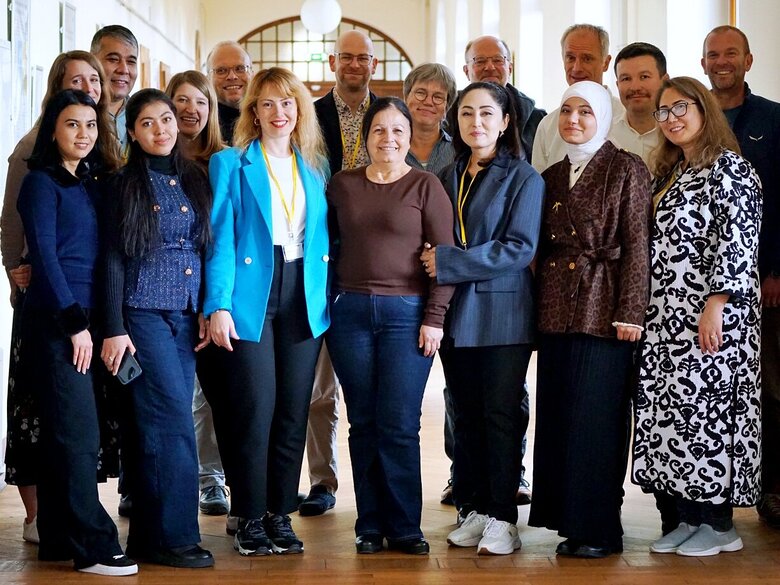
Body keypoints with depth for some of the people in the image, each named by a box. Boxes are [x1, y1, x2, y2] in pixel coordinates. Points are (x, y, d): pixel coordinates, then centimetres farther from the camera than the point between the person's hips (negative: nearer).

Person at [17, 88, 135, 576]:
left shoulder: (95, 183, 17)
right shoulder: (42, 183, -3)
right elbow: (45, 256, -9)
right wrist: (74, 322, -12)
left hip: (88, 318, 7)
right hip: (57, 320, -6)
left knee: (65, 433, 9)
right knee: (79, 433, -9)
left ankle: (58, 538, 14)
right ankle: (92, 546, -8)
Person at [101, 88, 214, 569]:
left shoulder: (195, 180, 12)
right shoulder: (126, 185, -1)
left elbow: (208, 250, 13)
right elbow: (113, 260, -4)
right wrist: (114, 329, -9)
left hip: (187, 315, 4)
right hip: (144, 313, -4)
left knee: (157, 424, 5)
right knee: (174, 421, -10)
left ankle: (149, 536, 12)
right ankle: (175, 535, -2)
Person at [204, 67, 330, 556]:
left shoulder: (317, 167, 15)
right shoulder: (231, 165, 3)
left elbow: (325, 238, 16)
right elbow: (221, 238, -3)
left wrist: (330, 298, 7)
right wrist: (219, 304, -12)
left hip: (305, 300, 4)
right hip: (250, 298, -3)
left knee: (294, 411, 4)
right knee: (255, 409, -6)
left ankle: (281, 515, 14)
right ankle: (251, 519, 5)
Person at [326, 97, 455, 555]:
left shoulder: (426, 187, 1)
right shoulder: (342, 185, 10)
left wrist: (434, 318, -8)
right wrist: (326, 302, 4)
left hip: (406, 313, -3)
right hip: (350, 311, 3)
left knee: (399, 426, -5)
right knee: (364, 423, 5)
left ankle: (404, 527, 5)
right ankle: (371, 524, 12)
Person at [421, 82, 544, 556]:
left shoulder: (524, 178, -4)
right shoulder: (448, 178, 13)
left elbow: (520, 248, -14)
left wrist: (449, 262, -16)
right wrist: (433, 260, -1)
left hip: (503, 314, -5)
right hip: (457, 314, 5)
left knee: (502, 414, -3)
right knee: (466, 415, 8)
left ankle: (502, 518, 1)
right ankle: (474, 510, 15)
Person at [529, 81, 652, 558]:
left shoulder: (626, 169, -1)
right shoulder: (552, 177, 16)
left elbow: (636, 245, -8)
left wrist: (630, 313, -14)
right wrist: (537, 308, 8)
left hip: (602, 310, -6)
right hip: (556, 312, 6)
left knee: (596, 417, -4)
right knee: (557, 416, 6)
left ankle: (599, 529, 5)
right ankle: (570, 520, 15)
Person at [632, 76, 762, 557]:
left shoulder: (729, 168, -7)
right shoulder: (669, 173, 17)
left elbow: (739, 243, -15)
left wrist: (716, 306, -22)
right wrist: (645, 311, 13)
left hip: (709, 316, -8)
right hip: (667, 317, 8)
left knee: (707, 407, -5)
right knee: (672, 411, 6)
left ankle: (720, 524, 4)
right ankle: (690, 516, 14)